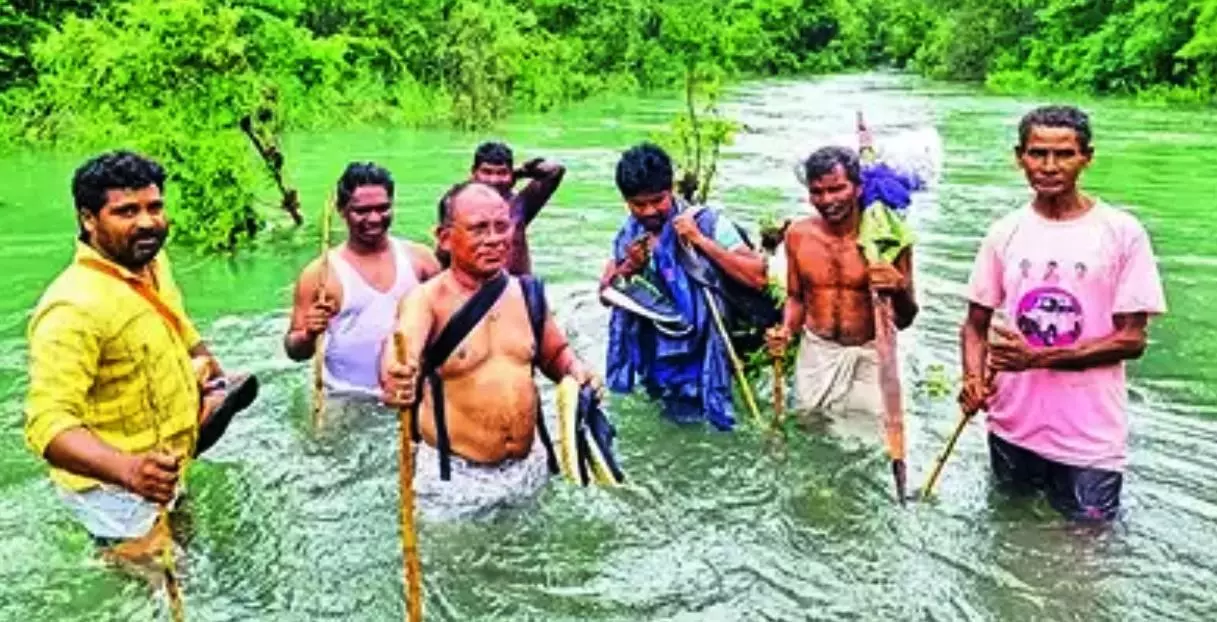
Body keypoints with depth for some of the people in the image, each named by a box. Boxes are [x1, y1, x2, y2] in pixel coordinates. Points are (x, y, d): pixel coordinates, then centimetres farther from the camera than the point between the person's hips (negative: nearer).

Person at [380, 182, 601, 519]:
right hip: (454, 475, -5)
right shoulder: (427, 300, -14)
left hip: (530, 466, 5)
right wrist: (395, 377, -56)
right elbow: (400, 355, -34)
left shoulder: (528, 292, 2)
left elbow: (555, 353, 17)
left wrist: (576, 372, -4)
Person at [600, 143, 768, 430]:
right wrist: (629, 266, -14)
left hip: (698, 350, -4)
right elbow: (605, 294, 6)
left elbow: (757, 278, -23)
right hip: (654, 351, 4)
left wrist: (700, 239, -27)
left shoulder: (706, 220, -15)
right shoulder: (630, 232, 0)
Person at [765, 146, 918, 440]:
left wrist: (899, 290, -25)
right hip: (815, 354, 3)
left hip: (867, 358, -3)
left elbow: (905, 319, -4)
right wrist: (786, 331, -6)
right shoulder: (798, 234, -3)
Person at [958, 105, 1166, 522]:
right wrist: (973, 379, -15)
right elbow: (975, 324, 5)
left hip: (1090, 437, -3)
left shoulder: (1122, 233, -8)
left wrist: (1038, 357, -20)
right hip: (1012, 426, 3)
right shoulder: (1005, 233, 1)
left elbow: (1131, 339, -10)